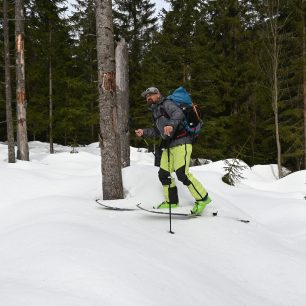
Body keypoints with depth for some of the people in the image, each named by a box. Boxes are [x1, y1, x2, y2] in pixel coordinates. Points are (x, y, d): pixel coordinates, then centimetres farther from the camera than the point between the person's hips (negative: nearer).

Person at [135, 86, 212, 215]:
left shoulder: (166, 104, -2)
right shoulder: (155, 111, 25)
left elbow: (179, 113, -21)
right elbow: (156, 131, 30)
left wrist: (171, 124, -40)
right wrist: (144, 132, 15)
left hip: (181, 142, -9)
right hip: (169, 145, 10)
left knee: (182, 173, -19)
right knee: (163, 174, 7)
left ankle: (203, 198, -8)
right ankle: (171, 201, 19)